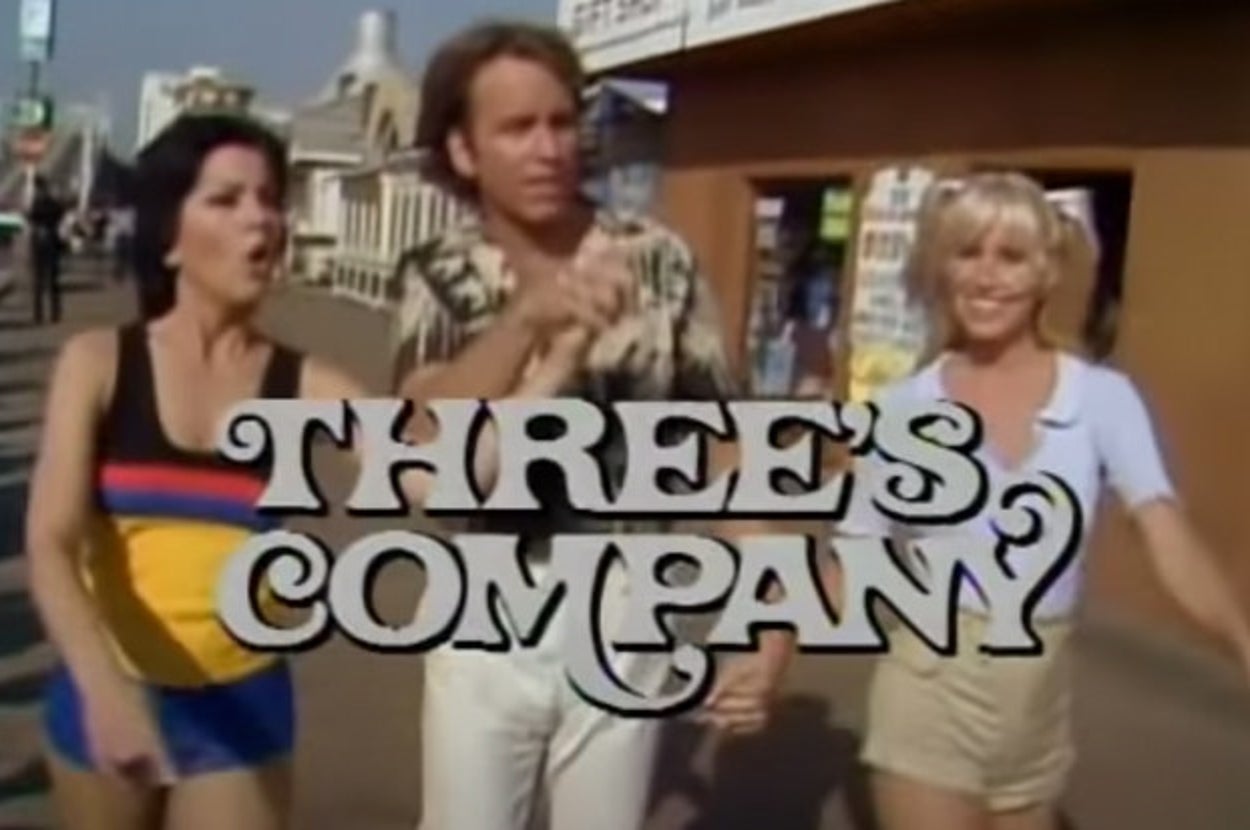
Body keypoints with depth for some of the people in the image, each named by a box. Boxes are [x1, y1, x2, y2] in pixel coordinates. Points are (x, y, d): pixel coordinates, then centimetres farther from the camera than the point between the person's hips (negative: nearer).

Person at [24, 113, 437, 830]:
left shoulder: (304, 384, -8)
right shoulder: (98, 363, -8)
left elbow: (446, 477, -22)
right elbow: (50, 544, -17)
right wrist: (104, 687, -33)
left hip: (240, 706, 0)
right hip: (108, 693, 1)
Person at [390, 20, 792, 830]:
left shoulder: (660, 261, -6)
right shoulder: (439, 276, -4)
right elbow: (422, 442, -21)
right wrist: (528, 317, -34)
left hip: (623, 616, 0)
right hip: (488, 614, 0)